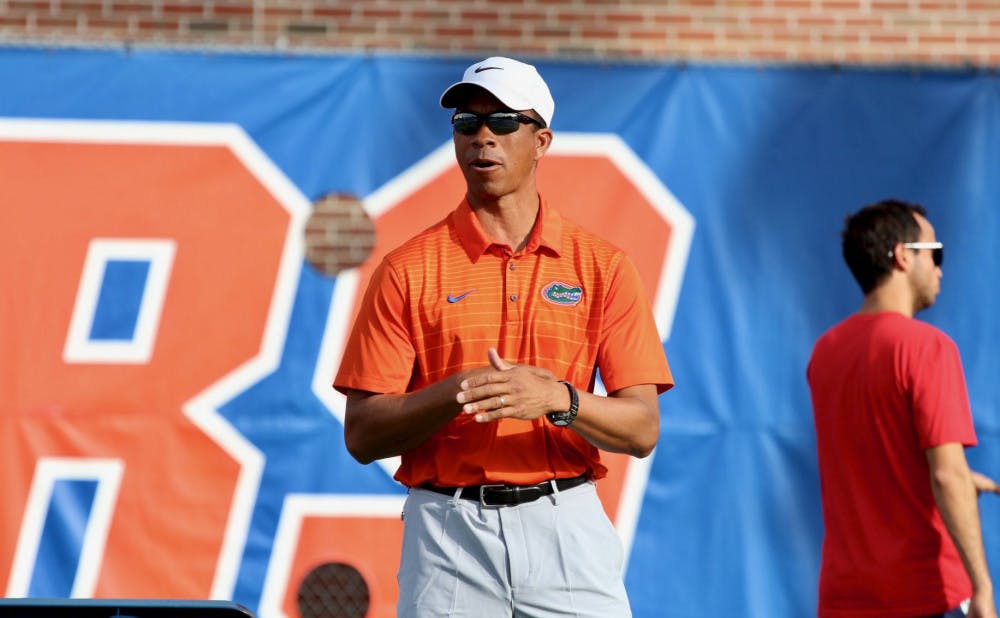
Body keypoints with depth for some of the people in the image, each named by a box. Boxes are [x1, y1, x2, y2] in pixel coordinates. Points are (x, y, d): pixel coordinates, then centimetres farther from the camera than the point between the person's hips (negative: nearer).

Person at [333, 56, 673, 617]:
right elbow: (362, 434, 0)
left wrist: (556, 398, -18)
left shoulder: (603, 266, 5)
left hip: (566, 527, 0)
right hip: (448, 528, 0)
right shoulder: (410, 268, 4)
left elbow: (642, 429, 0)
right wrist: (455, 392, -16)